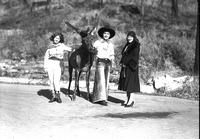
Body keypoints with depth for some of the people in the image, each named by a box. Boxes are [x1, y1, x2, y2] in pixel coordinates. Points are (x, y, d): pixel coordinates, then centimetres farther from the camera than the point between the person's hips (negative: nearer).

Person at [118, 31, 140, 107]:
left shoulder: (136, 45, -9)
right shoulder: (127, 45, 16)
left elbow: (134, 56, -16)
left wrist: (125, 63, -14)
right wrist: (122, 62, 1)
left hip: (131, 66, -8)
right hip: (125, 66, 8)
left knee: (130, 82, -9)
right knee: (126, 82, 7)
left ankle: (131, 100, -5)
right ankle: (128, 99, 12)